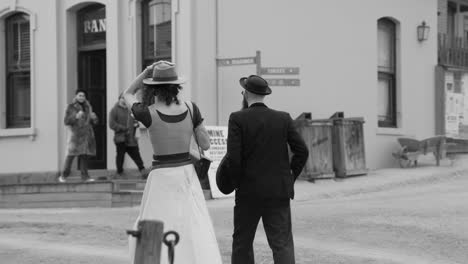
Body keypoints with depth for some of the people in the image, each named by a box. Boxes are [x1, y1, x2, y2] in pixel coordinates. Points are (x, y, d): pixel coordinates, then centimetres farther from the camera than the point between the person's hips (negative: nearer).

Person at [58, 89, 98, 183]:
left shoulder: (88, 107, 15)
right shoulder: (71, 107, 0)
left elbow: (93, 122, 21)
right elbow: (66, 121, -8)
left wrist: (94, 118, -3)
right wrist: (76, 117, -23)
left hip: (86, 135, 4)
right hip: (75, 134, -4)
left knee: (84, 156, 2)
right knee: (71, 155, -7)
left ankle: (85, 176, 4)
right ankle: (64, 176, 2)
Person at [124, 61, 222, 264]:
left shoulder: (149, 114, -14)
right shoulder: (191, 109, -6)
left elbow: (127, 94, 7)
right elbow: (206, 145, 0)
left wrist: (147, 70, -1)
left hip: (162, 178, -3)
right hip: (187, 175, 3)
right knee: (196, 233, 7)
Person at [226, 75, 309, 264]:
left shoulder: (237, 119, -7)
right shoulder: (284, 118, 3)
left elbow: (233, 157, -14)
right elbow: (302, 151, 0)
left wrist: (238, 181, 2)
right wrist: (290, 177, 8)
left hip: (249, 191, -2)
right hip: (279, 191, 2)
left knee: (242, 242, 14)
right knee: (282, 244, 0)